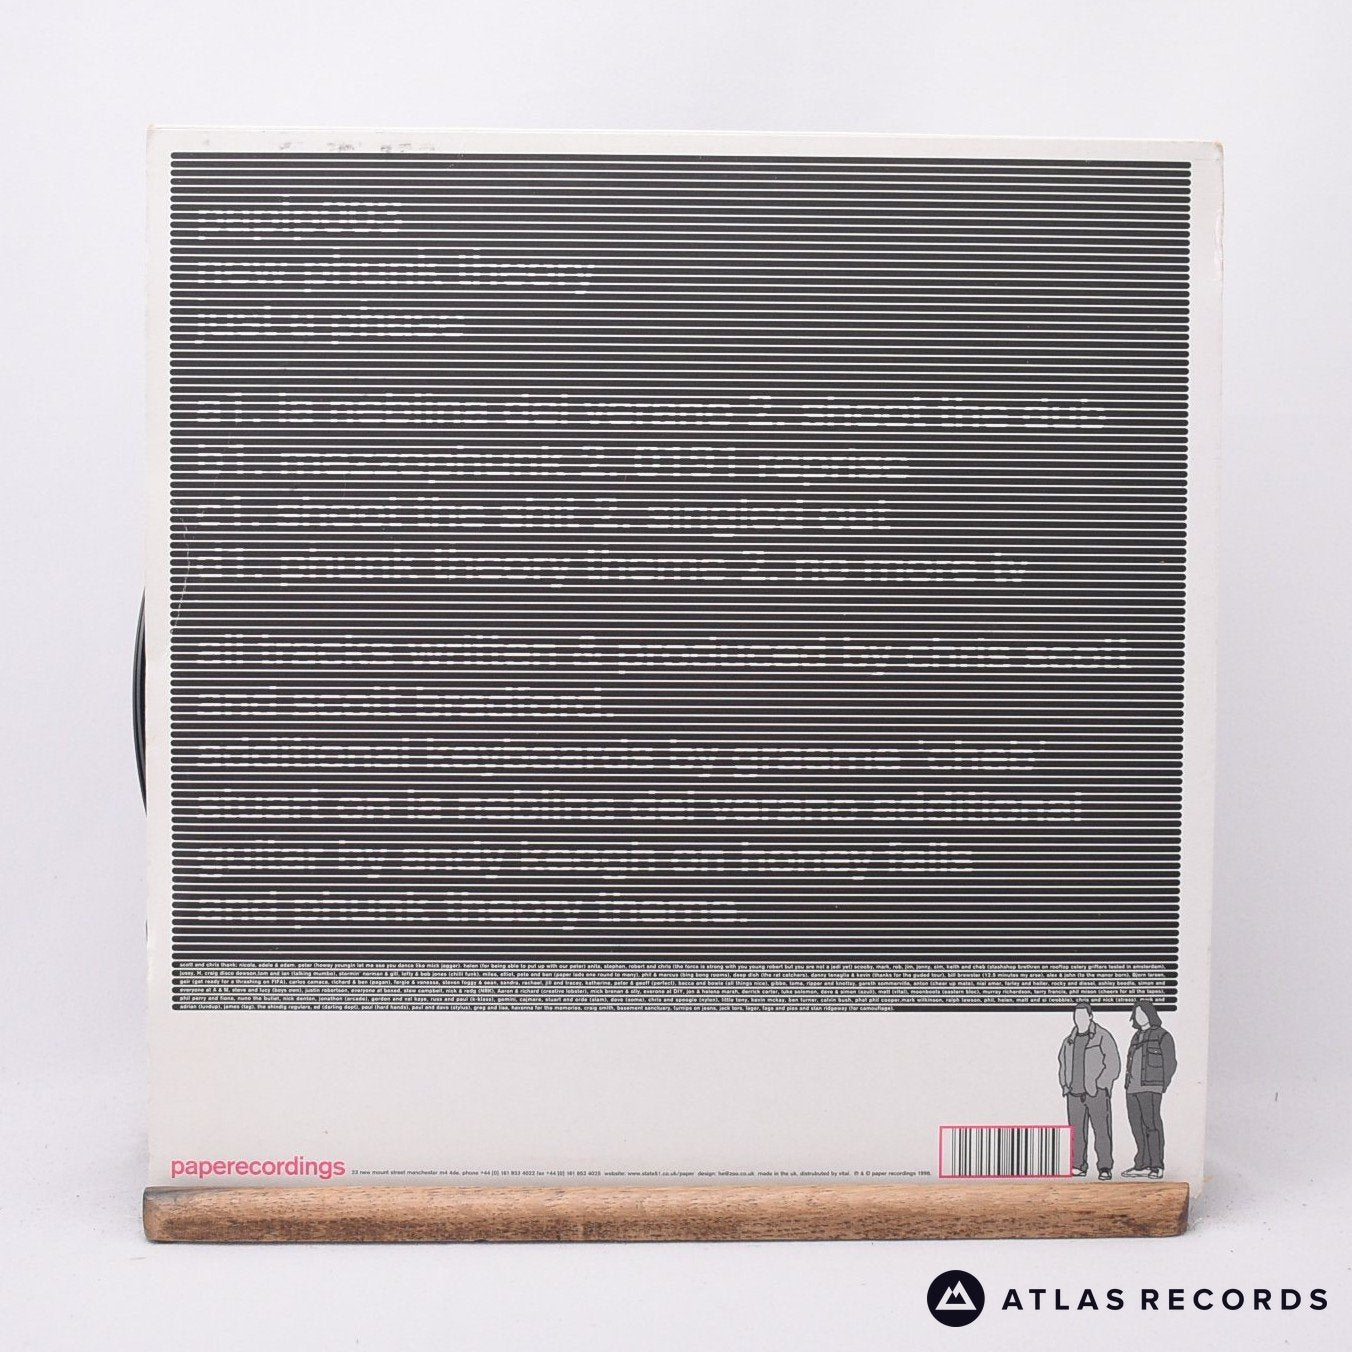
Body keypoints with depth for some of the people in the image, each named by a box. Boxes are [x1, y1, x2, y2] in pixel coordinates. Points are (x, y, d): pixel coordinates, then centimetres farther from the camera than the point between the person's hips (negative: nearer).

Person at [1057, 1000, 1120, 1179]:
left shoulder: (1103, 1037, -2)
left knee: (1102, 1131, -5)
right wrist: (1065, 1085, 11)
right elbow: (1063, 1065, 25)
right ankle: (1079, 1166, 11)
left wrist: (1098, 1085, -10)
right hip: (1074, 1094, 5)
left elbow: (1114, 1066, -4)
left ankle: (1105, 1168, 1)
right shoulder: (1069, 1040, 15)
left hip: (1097, 1094, -5)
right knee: (1076, 1133, 4)